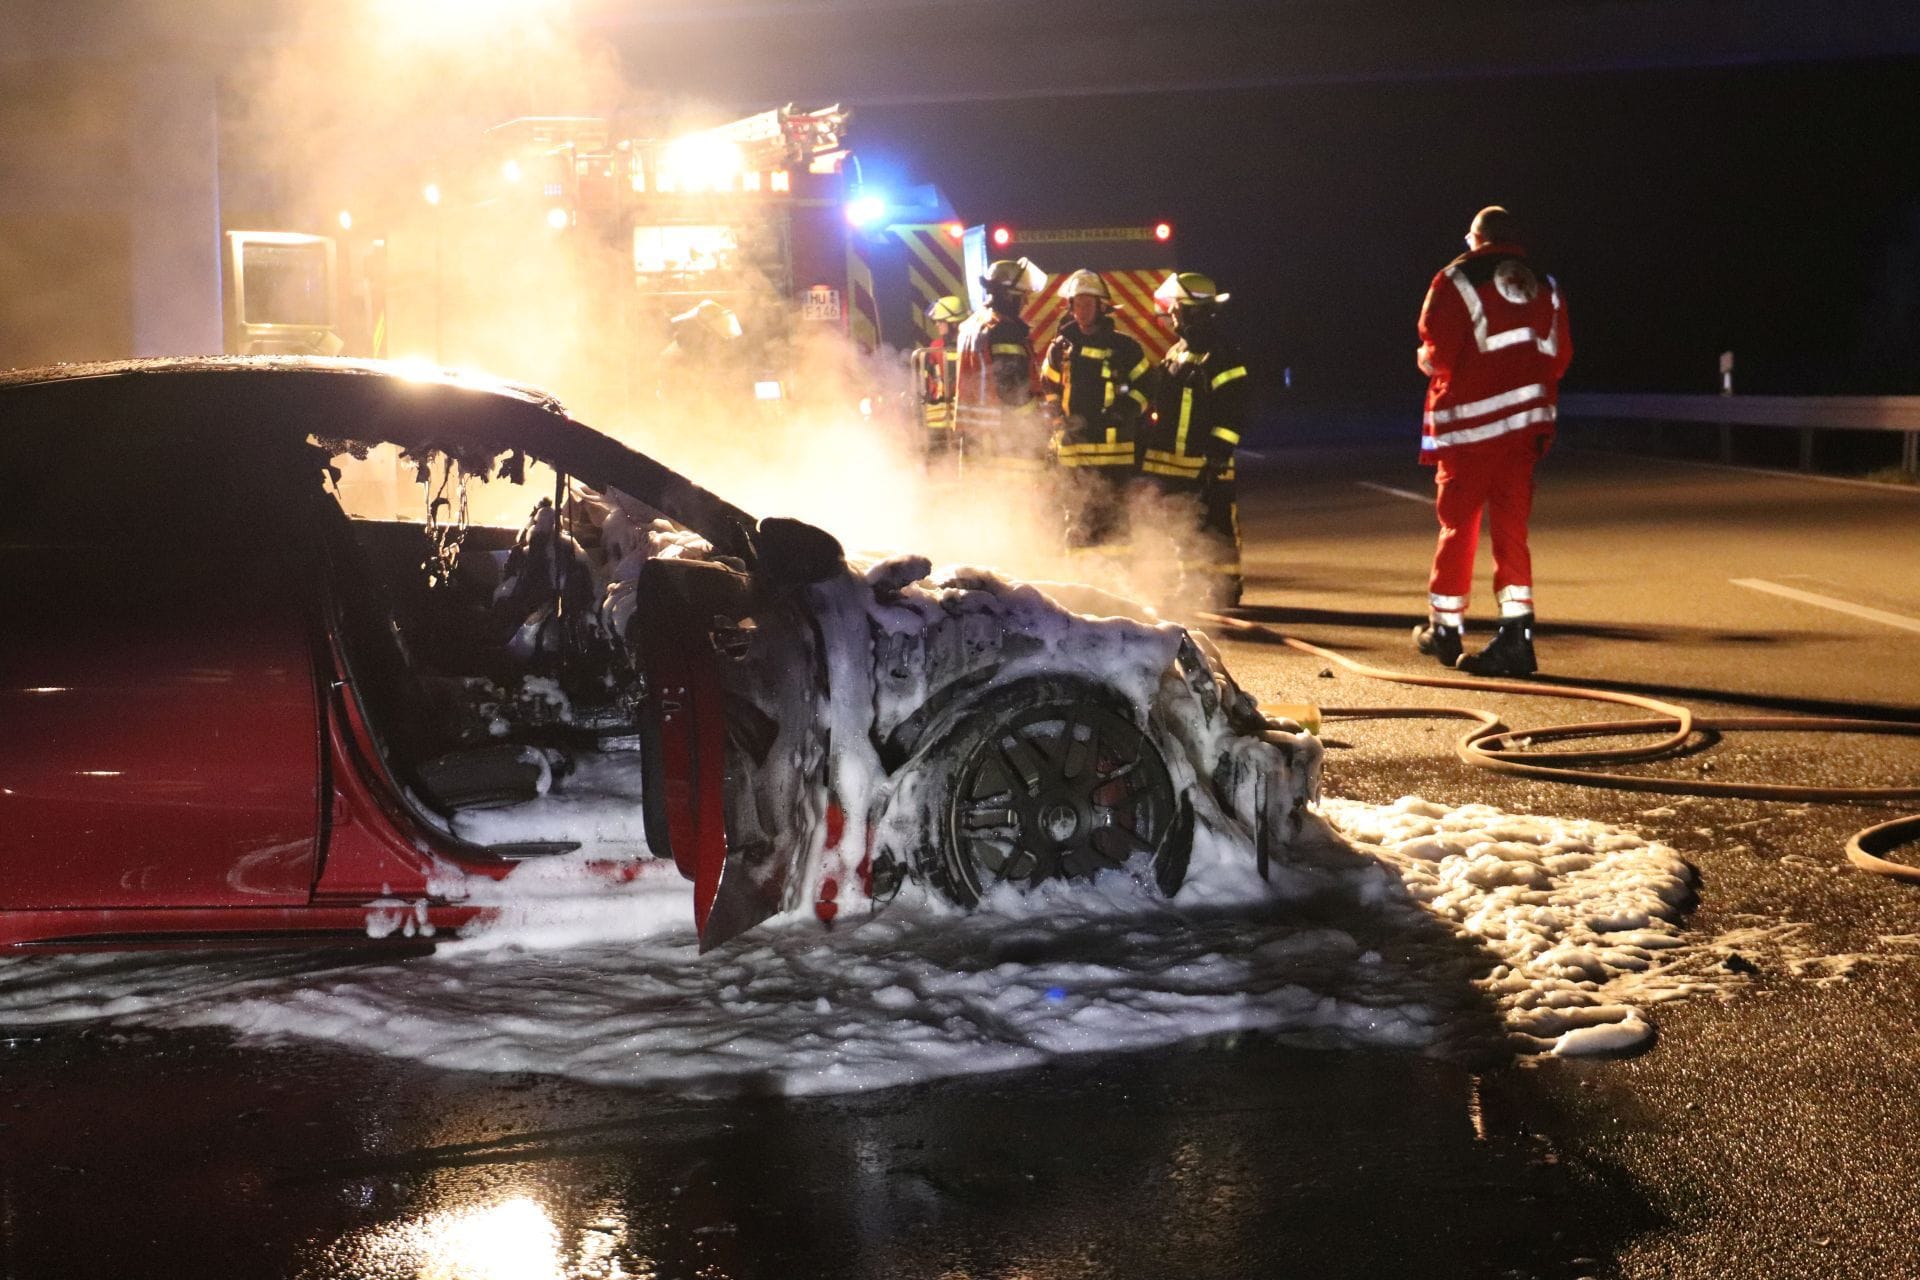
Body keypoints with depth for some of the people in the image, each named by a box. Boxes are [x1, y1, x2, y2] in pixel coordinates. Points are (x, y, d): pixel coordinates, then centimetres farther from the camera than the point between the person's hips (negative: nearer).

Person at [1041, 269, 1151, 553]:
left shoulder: (1122, 346, 3)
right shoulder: (1060, 348, 10)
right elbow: (1049, 390, 18)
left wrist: (1128, 408, -7)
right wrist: (1058, 418, 3)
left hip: (1114, 448, -2)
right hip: (1073, 448, 2)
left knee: (1113, 517, -1)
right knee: (1079, 518, 6)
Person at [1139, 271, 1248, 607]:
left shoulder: (1223, 356, -11)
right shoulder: (1177, 354, 16)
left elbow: (1232, 413, -16)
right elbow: (1159, 405, 22)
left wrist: (1217, 455, -21)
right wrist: (1146, 450, 19)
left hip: (1204, 465, -9)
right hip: (1168, 462, 9)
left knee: (1216, 531, -6)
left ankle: (1225, 590, 2)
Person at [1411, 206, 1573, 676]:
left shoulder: (1456, 280, -2)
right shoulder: (1544, 288, 12)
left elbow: (1437, 353, -9)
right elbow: (1560, 358, 9)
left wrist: (1425, 359, 12)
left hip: (1470, 423, -4)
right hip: (1528, 420, 4)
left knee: (1458, 522, 6)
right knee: (1510, 526, 5)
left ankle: (1446, 628, 16)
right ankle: (1516, 633, -4)